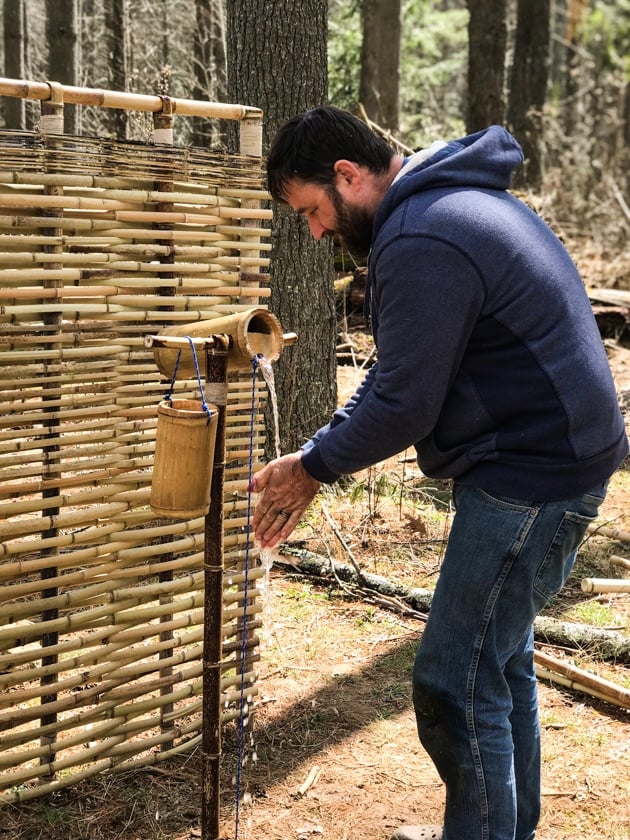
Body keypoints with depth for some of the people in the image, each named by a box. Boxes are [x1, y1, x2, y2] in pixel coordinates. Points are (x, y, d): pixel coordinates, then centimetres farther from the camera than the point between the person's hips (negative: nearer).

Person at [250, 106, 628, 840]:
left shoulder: (422, 244, -21)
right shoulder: (446, 202, 13)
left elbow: (403, 406, -21)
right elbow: (394, 375, 15)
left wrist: (312, 467, -5)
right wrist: (316, 457, 9)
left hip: (531, 475, -11)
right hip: (548, 457, 11)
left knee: (455, 684, -6)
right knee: (499, 658, 22)